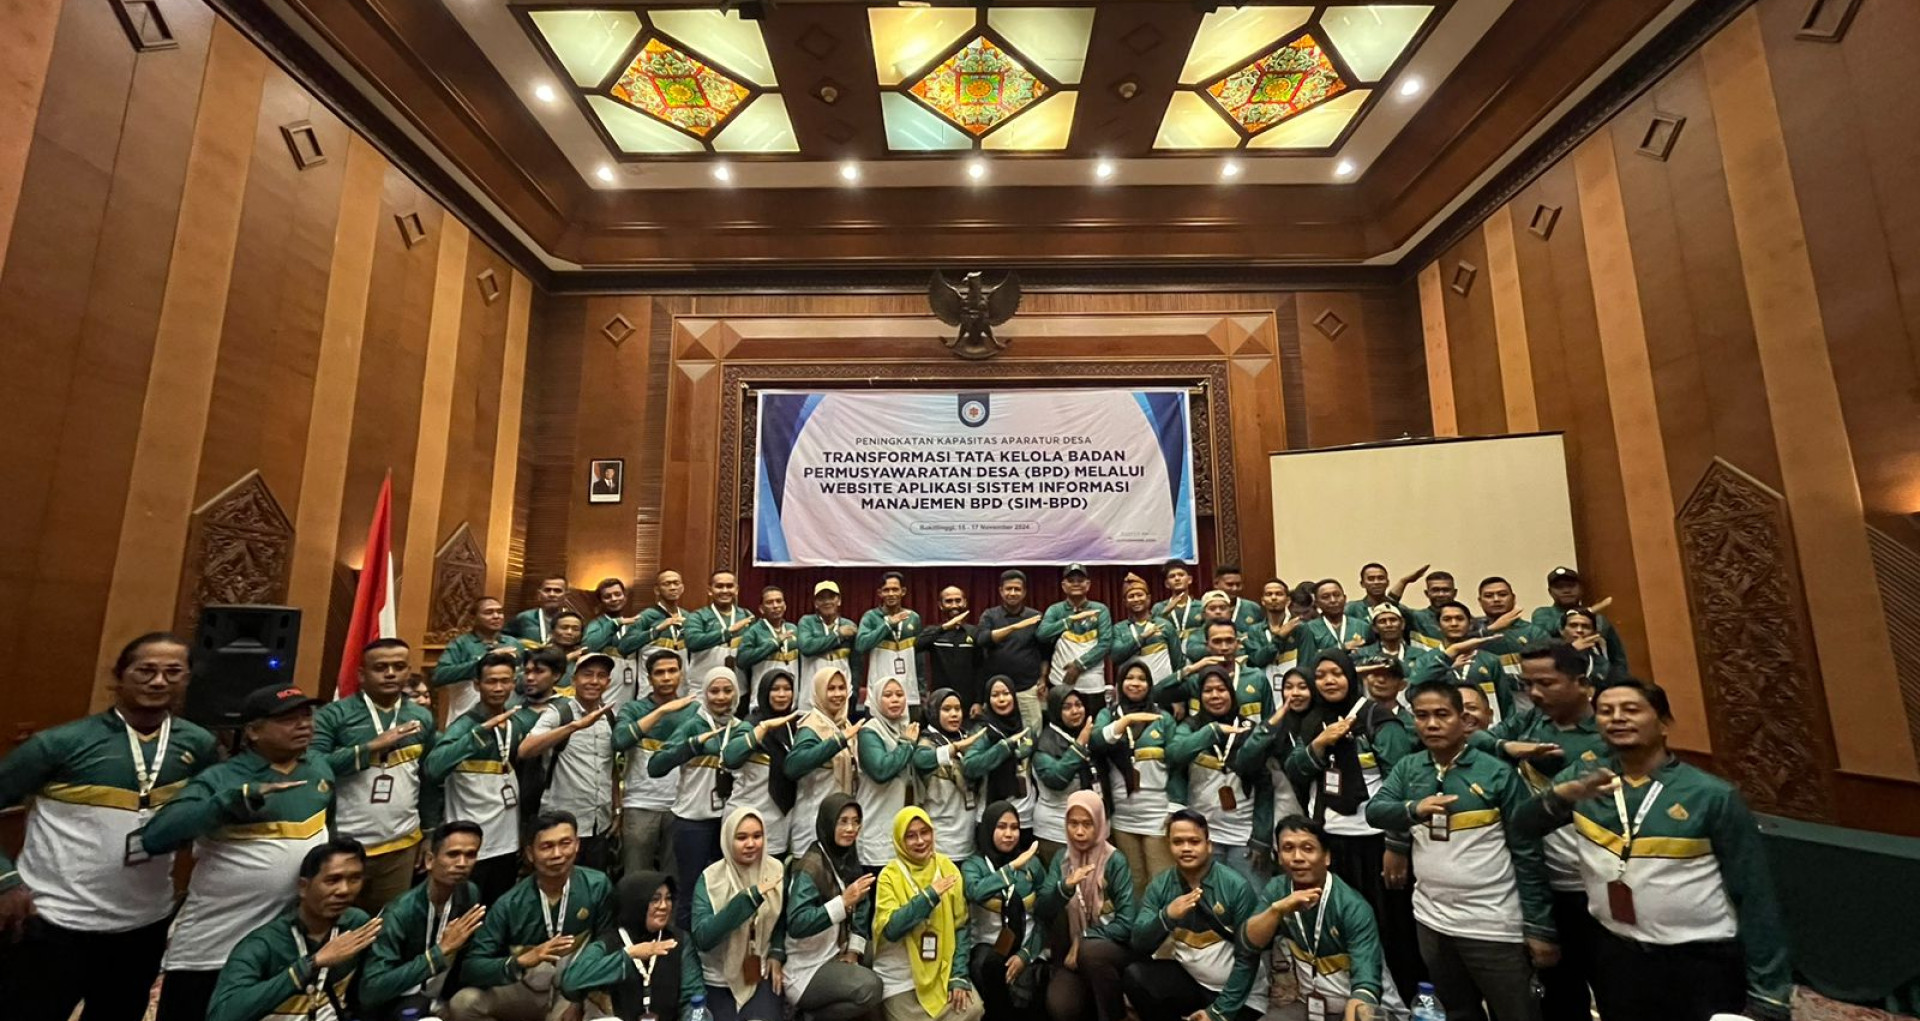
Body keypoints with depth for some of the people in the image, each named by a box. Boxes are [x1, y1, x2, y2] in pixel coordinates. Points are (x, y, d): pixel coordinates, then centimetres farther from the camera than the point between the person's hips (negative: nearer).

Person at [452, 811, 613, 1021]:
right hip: (526, 988, 3)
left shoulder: (597, 886, -14)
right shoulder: (510, 904, -12)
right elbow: (470, 967, -15)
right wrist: (521, 961, -32)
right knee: (463, 1003, -21)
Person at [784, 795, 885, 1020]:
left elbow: (861, 911, 6)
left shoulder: (850, 860, 4)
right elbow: (796, 924, -28)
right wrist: (843, 901, -32)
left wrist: (854, 950, -7)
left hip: (837, 956, 8)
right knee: (869, 987, -26)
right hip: (806, 970, -8)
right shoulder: (810, 866, -20)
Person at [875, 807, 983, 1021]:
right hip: (901, 977, -2)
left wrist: (959, 975, -8)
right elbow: (891, 929, -21)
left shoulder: (947, 867, -3)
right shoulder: (890, 875, -11)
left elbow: (961, 925, -1)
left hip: (943, 970, 2)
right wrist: (929, 896, -25)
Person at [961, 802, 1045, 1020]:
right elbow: (975, 892, -28)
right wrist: (1012, 867, -32)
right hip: (988, 945, -1)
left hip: (1027, 946, 1)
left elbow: (1045, 915, 2)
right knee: (984, 965, -33)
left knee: (1023, 998, -26)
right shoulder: (973, 865, -4)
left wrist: (1026, 954, -10)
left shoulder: (1032, 863, 3)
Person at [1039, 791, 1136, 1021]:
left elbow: (1125, 924, -14)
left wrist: (1083, 941, -17)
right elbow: (1045, 911, -8)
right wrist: (1065, 887, -27)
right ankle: (1096, 1002, 8)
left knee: (1090, 951, -36)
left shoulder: (1115, 862, -12)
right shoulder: (1061, 859, 1)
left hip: (1115, 948, -3)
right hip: (1075, 951, 3)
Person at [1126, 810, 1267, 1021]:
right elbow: (1139, 944, -12)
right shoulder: (1159, 886, -7)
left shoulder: (1236, 887, -16)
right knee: (1134, 976, -20)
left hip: (1238, 994, -3)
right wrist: (1166, 916, -30)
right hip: (1188, 978, 3)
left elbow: (1248, 956, -12)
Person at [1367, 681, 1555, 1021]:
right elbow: (1374, 811, -9)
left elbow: (1527, 854, -9)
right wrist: (1413, 810, -28)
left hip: (1494, 926, -4)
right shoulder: (1407, 768, 1)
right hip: (1432, 921, 4)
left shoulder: (1497, 772, -11)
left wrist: (1539, 927, -10)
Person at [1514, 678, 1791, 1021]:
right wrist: (1567, 792, -32)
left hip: (1704, 961, -2)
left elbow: (1754, 896, -7)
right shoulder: (1582, 777, -4)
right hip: (1617, 956, 2)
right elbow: (1525, 823, -13)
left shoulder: (1713, 795, -11)